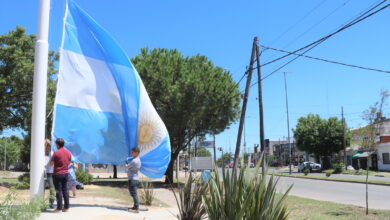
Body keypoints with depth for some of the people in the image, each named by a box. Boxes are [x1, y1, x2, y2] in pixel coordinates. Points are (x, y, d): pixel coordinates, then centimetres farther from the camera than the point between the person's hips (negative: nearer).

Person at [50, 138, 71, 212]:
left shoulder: (56, 153, -14)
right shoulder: (68, 152, 4)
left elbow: (51, 163, -8)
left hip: (57, 174, -5)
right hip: (65, 173, 5)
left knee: (59, 191, 0)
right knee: (65, 190, 12)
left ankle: (59, 208, 3)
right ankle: (66, 207, 14)